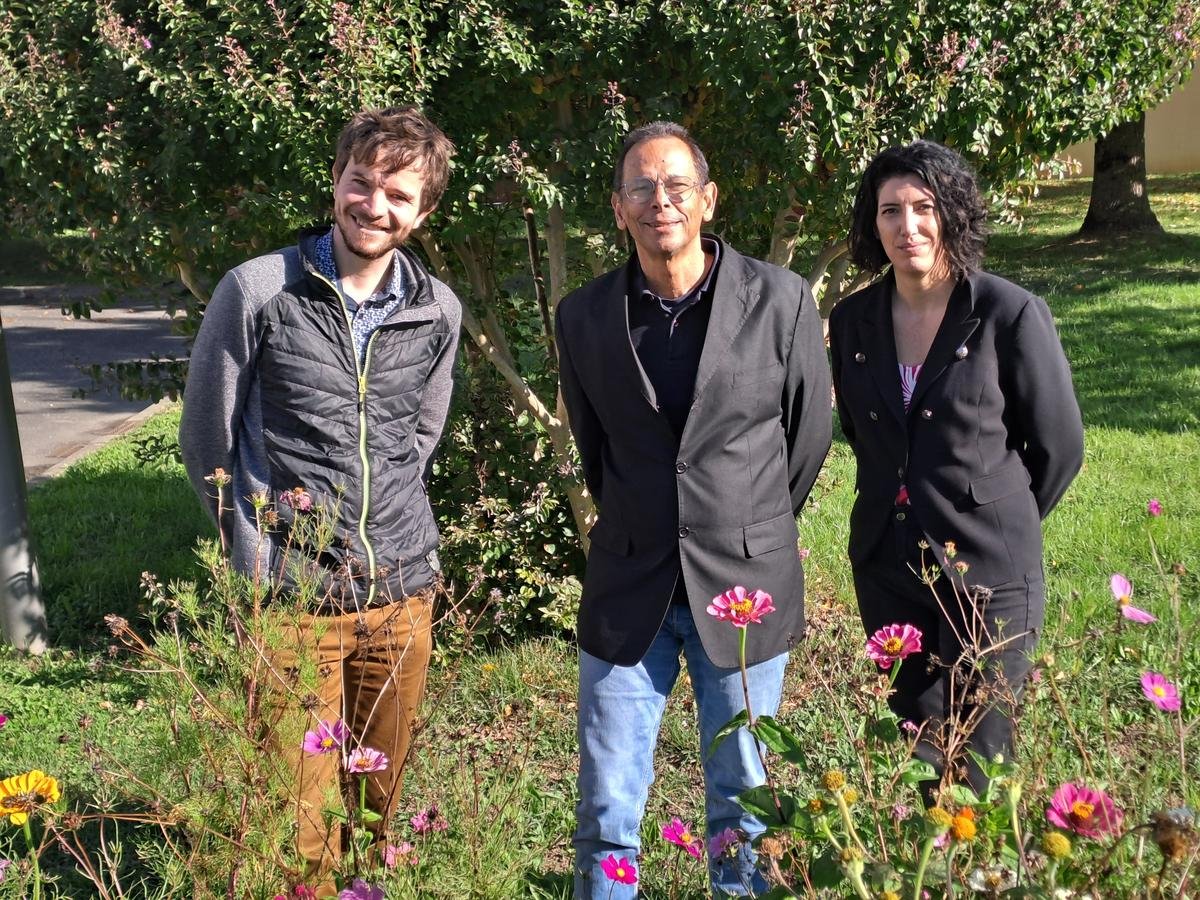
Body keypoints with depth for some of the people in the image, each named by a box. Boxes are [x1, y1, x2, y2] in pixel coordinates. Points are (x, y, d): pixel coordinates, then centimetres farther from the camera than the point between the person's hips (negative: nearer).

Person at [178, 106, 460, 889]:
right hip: (292, 593, -3)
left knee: (380, 797, 16)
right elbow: (207, 435, 1)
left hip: (403, 589, 4)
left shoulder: (439, 312, 4)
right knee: (300, 817, 1)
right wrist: (258, 542, 4)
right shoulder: (258, 291, -8)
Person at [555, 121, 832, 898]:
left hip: (746, 586, -1)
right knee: (607, 812, 6)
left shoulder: (780, 300, -7)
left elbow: (810, 432, 6)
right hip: (628, 588, 2)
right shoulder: (585, 317, -1)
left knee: (743, 805, 11)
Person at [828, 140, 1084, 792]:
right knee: (910, 758, 13)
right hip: (886, 567, 5)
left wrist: (999, 523, 9)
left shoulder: (1011, 314, -10)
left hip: (988, 573, -4)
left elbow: (1059, 446, -1)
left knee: (975, 764, -2)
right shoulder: (854, 320, 3)